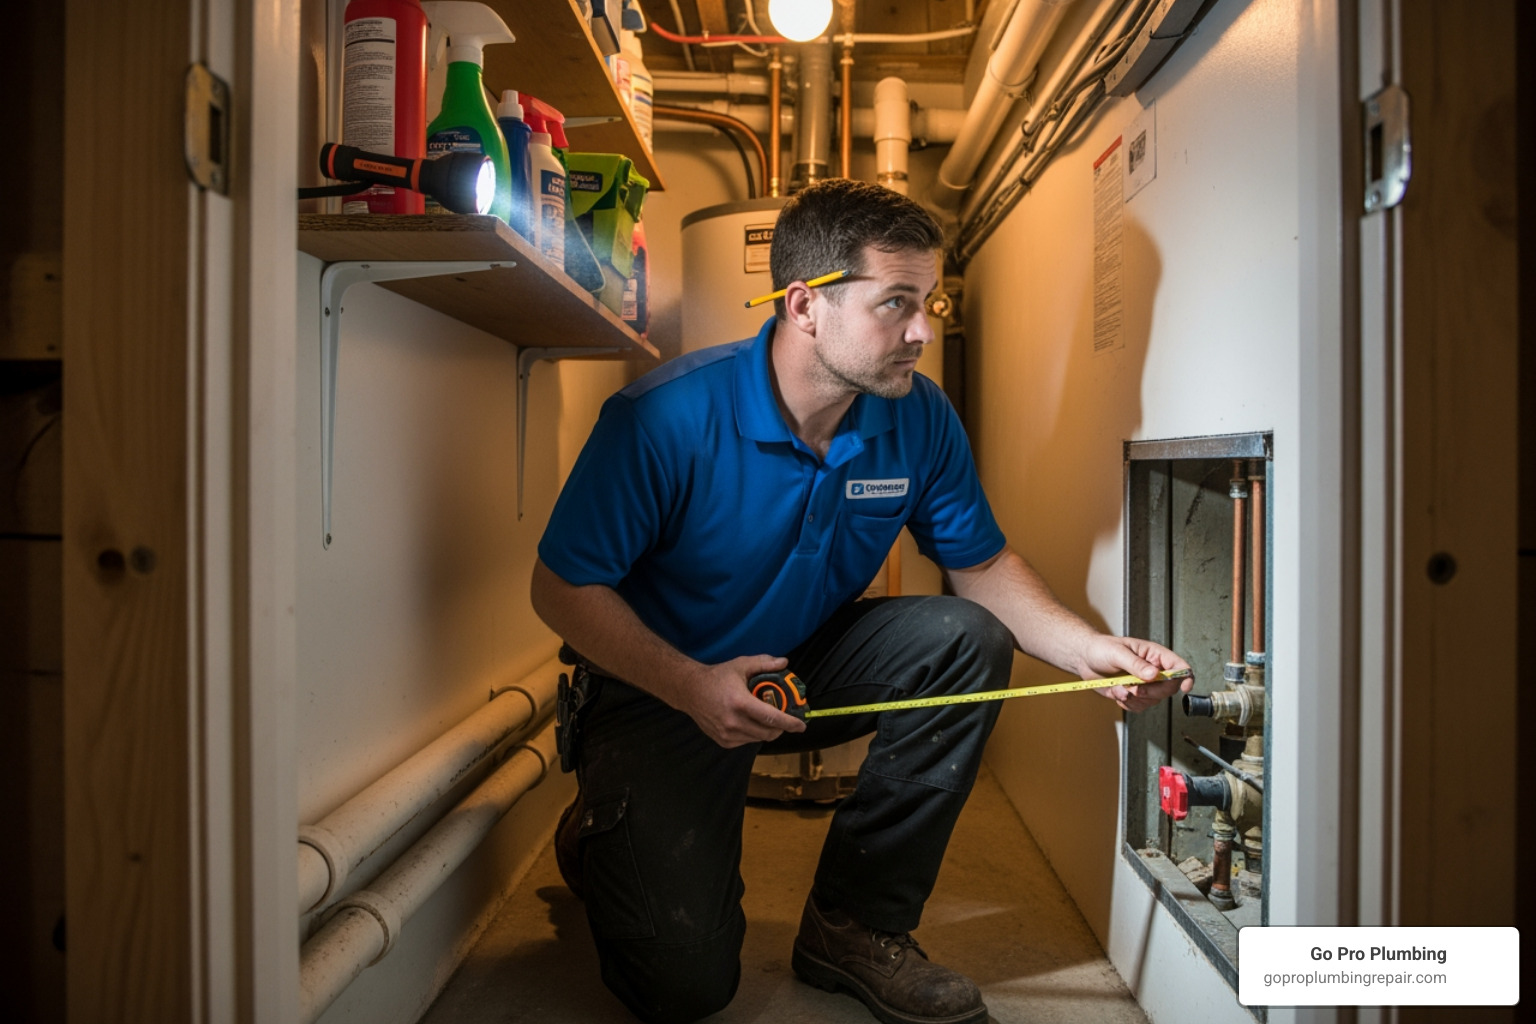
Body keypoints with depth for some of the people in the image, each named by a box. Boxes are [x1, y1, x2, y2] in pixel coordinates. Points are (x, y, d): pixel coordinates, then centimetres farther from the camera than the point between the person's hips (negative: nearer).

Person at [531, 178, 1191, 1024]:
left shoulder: (920, 419, -11)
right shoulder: (667, 417, -25)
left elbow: (981, 562, -1)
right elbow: (563, 587, -17)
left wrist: (1088, 649, -19)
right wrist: (690, 686, -31)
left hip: (811, 663, 5)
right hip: (660, 691, -4)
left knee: (967, 639, -20)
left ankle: (856, 923, -4)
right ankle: (600, 836, 22)